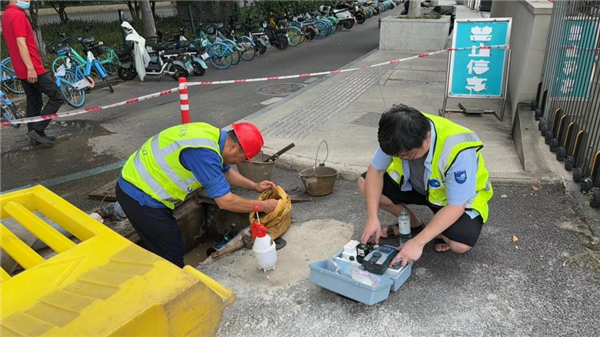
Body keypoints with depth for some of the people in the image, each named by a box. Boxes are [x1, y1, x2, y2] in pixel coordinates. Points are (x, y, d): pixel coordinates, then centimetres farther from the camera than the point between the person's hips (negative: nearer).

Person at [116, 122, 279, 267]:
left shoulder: (213, 135, 0)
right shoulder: (204, 153, -29)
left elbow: (226, 171, 20)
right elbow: (225, 201, -23)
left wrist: (255, 186, 16)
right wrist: (262, 205, -12)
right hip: (139, 195, -10)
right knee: (172, 258, -1)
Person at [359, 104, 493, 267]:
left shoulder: (458, 151, -39)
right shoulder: (400, 135, -26)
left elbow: (456, 206, -33)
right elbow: (375, 171, -17)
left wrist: (418, 242, -37)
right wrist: (372, 218, -27)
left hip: (459, 197, -5)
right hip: (417, 185, 5)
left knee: (460, 245, -32)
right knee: (365, 183, -12)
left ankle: (441, 229, 6)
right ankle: (414, 225, 5)